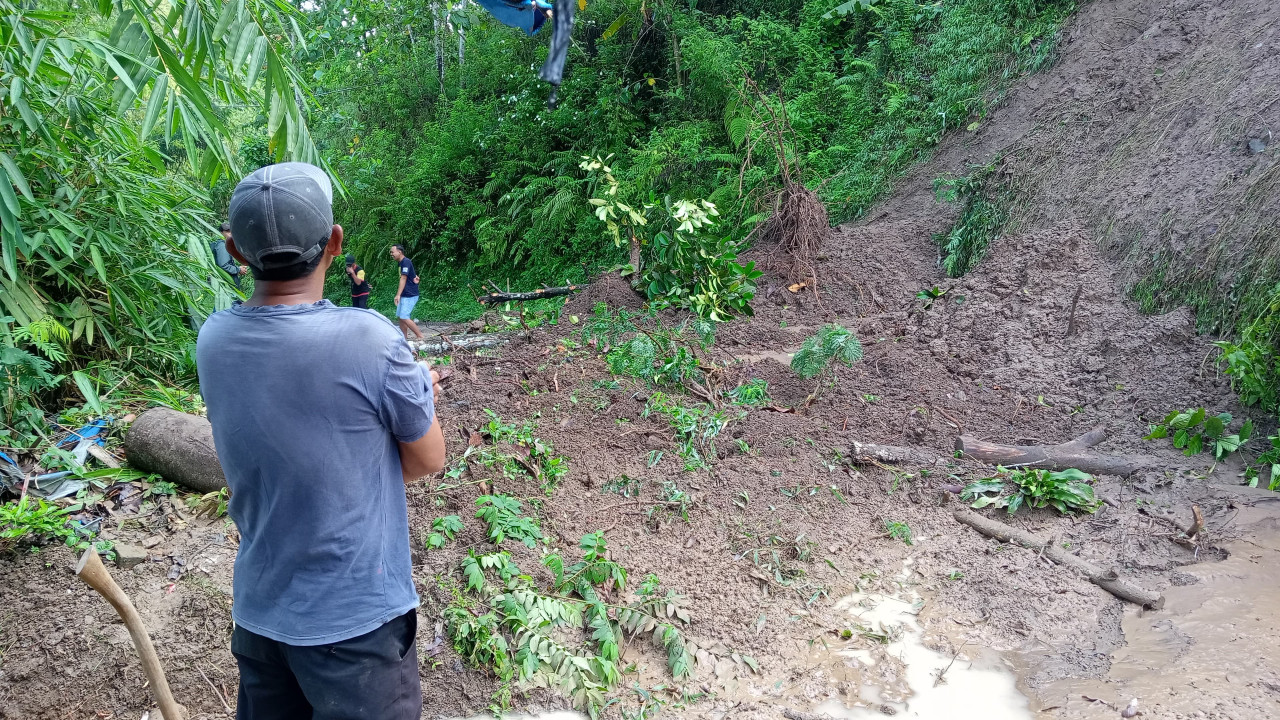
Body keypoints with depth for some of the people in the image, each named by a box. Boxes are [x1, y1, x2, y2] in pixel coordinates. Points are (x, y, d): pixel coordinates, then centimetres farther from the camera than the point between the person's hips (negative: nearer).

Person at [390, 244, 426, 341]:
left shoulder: (406, 262, -16)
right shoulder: (401, 263, 15)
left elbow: (403, 278, -22)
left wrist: (398, 295, -27)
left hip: (410, 295, -10)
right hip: (405, 295, 10)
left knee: (404, 317, -15)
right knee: (400, 317, 10)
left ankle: (421, 336, -10)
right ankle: (404, 338, 15)